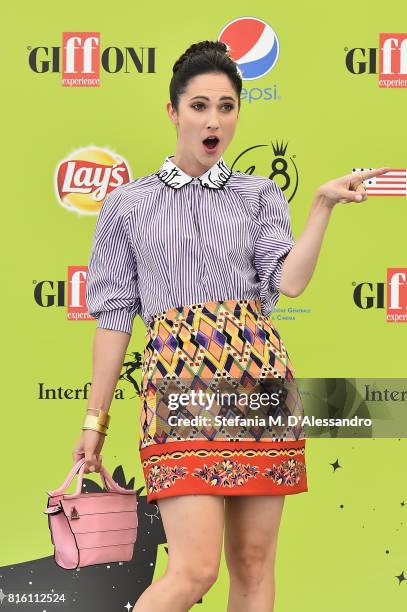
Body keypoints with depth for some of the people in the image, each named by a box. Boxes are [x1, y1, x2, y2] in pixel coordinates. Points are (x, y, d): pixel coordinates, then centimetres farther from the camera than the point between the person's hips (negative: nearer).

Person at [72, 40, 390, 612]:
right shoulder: (128, 204, 11)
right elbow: (115, 314, 9)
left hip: (258, 376, 3)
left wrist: (323, 205, -10)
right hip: (179, 382, -2)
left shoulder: (260, 195, 13)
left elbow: (289, 280, -2)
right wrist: (96, 418, 8)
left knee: (254, 562, 5)